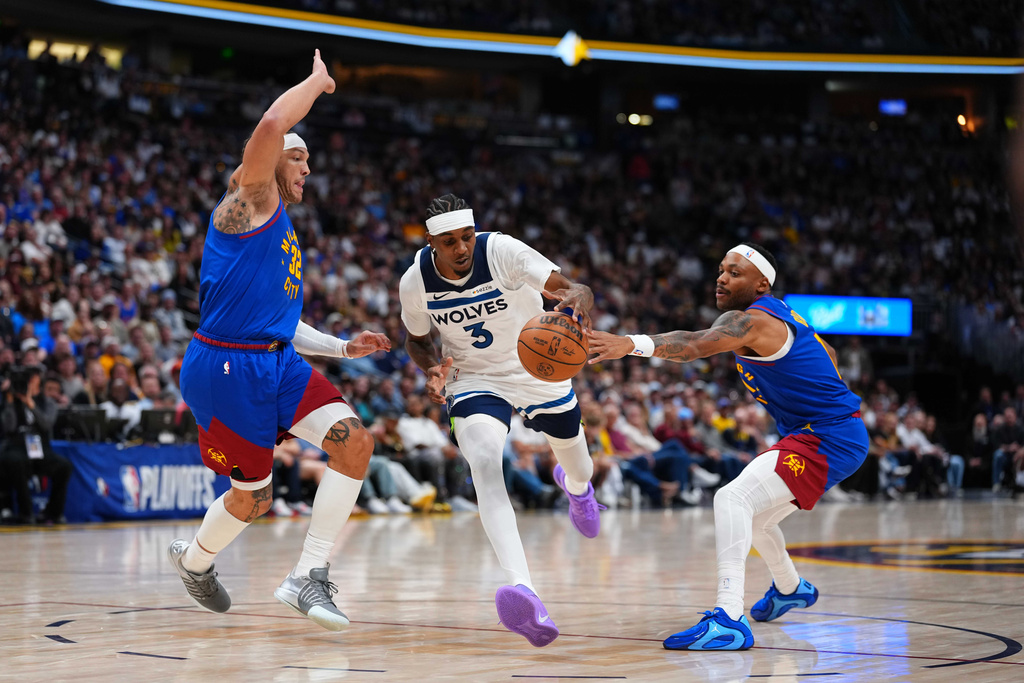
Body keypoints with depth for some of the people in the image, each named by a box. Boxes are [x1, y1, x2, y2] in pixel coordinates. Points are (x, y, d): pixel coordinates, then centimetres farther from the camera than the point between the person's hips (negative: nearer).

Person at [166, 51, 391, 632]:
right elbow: (272, 125, -25)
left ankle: (308, 577, -9)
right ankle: (195, 559, 38)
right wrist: (317, 81, -10)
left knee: (355, 441, -13)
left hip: (279, 363, 8)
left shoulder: (285, 234, 21)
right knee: (254, 499, 4)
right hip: (226, 370, -8)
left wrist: (343, 347, 19)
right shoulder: (249, 204, -6)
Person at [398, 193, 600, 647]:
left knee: (572, 455, 18)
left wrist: (578, 300, -57)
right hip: (473, 380, 0)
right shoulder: (415, 282, -16)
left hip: (538, 369, 0)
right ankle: (523, 593, -46)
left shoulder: (502, 251, -26)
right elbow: (416, 340, 4)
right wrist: (432, 369, -18)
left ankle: (577, 486, 64)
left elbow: (573, 288, -32)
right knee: (484, 465, -29)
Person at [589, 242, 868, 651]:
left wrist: (630, 344, -53)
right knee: (754, 516, 28)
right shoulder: (778, 316, 13)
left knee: (733, 498, -27)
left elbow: (695, 345, -39)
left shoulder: (750, 319, -19)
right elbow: (826, 355, 28)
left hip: (831, 441, -11)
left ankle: (730, 620, -36)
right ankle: (789, 589, 56)